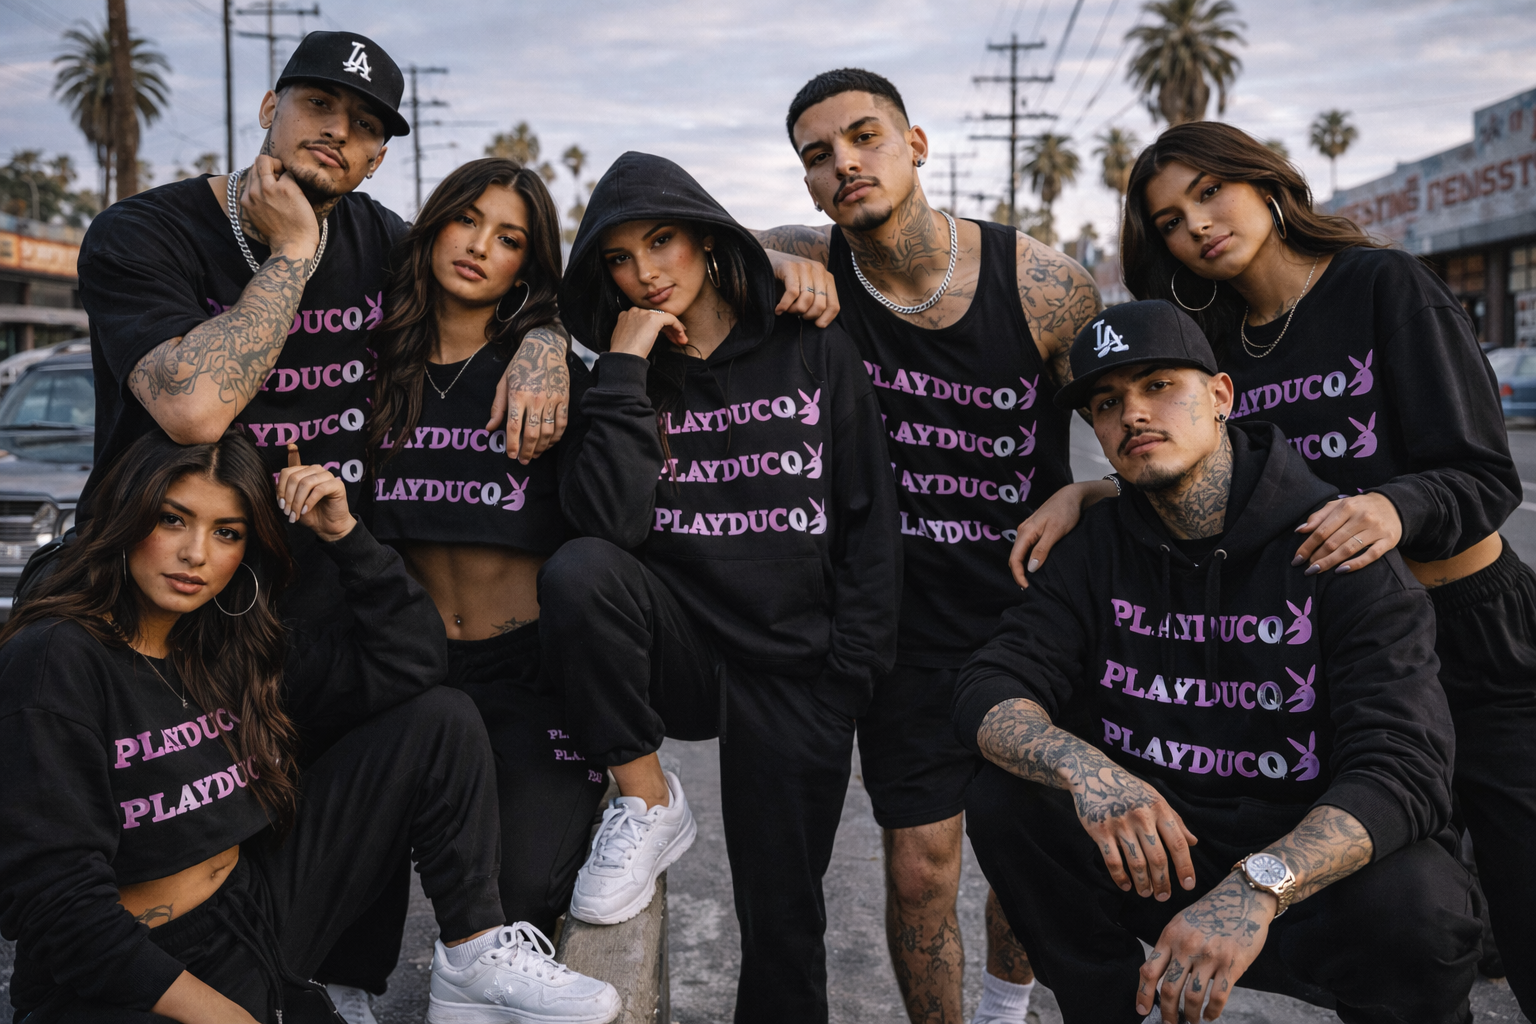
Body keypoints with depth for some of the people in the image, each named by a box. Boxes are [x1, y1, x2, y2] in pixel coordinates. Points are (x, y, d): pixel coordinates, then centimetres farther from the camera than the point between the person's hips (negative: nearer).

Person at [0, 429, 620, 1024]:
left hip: (256, 911, 8)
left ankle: (474, 959, 1)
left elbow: (408, 660, 5)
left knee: (442, 721, -1)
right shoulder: (53, 662, -15)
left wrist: (342, 532, -6)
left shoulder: (231, 648, 5)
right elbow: (55, 893, -20)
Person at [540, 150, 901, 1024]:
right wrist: (627, 366, -15)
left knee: (784, 924, 3)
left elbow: (870, 518, 0)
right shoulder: (625, 375, 3)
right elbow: (608, 520, -15)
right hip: (679, 648, 1)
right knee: (577, 572, -30)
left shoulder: (817, 354, 1)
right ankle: (649, 803, -12)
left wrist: (853, 672, -6)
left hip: (793, 674, 0)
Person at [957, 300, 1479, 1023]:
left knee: (1416, 907, -34)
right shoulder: (1099, 548, 0)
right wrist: (1085, 768, -33)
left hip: (1312, 868, -3)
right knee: (1003, 800, -19)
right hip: (1152, 855, 3)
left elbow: (1400, 770, -24)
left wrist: (1257, 887, -42)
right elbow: (988, 693, -10)